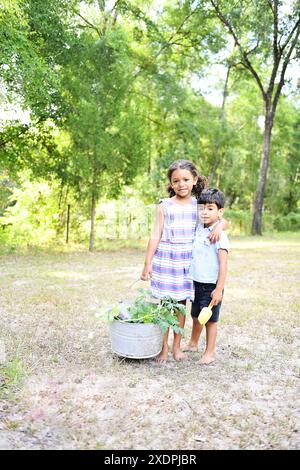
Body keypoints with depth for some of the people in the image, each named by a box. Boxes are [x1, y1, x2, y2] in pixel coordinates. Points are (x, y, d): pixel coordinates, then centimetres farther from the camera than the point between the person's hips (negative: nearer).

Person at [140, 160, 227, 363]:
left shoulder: (199, 205, 4)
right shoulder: (165, 206, -1)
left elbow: (221, 218, 5)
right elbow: (155, 236, -2)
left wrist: (219, 225, -20)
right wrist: (147, 263, -5)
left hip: (187, 262, 2)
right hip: (165, 260, -2)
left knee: (181, 304, 10)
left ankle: (177, 346, 22)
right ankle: (164, 347, 15)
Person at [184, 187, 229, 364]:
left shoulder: (220, 235, -17)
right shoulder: (198, 229, 5)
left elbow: (223, 265, -19)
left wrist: (219, 289, -20)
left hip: (211, 286, -7)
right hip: (196, 283, 7)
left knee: (210, 320, 5)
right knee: (196, 316, 22)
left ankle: (209, 353, 20)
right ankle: (193, 343, 41)